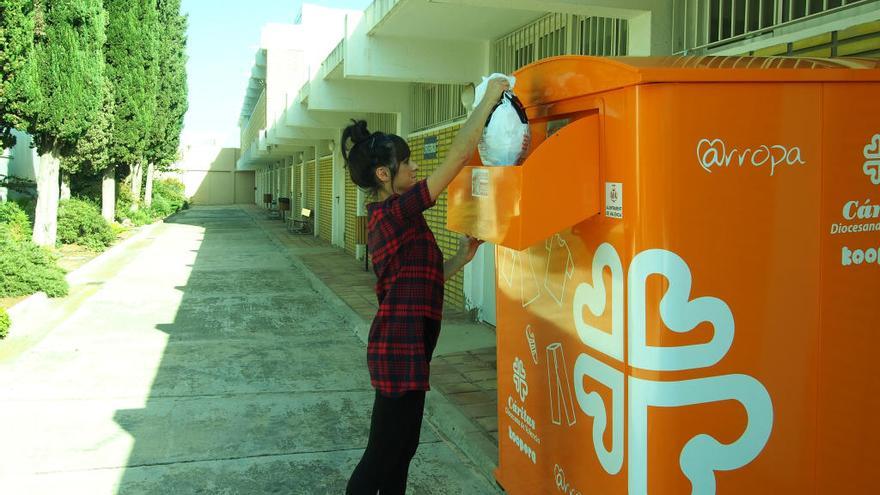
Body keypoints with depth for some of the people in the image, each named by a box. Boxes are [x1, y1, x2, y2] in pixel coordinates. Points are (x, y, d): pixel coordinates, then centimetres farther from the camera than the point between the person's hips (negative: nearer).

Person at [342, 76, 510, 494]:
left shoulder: (384, 218, 11)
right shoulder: (397, 211, -18)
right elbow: (458, 155, -20)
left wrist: (460, 259, 11)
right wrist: (489, 100, -12)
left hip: (401, 347, 10)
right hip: (400, 350, -10)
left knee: (402, 449, 19)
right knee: (382, 457, 3)